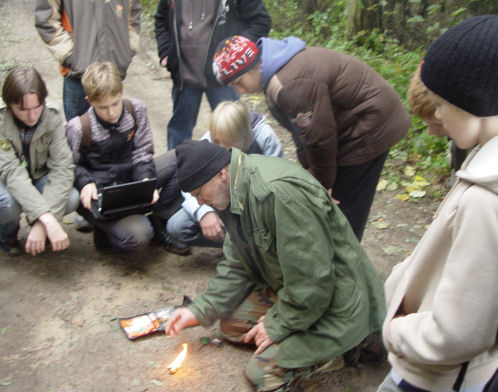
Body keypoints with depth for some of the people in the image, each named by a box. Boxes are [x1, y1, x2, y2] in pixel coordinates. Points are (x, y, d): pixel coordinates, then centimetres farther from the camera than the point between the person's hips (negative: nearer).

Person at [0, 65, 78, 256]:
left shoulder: (52, 117, -19)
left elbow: (62, 167, -27)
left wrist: (43, 223, -39)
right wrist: (47, 219, -48)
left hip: (39, 179, 2)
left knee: (71, 198, -29)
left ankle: (40, 228, 6)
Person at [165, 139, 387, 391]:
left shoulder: (280, 193, -32)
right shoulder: (237, 193, 0)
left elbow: (312, 281, -29)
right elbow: (237, 265, 10)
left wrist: (278, 325, -16)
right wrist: (200, 310, 4)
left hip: (336, 303, -10)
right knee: (231, 324, 10)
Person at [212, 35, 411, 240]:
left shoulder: (291, 87, -31)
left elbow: (319, 136, -24)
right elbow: (303, 130, 10)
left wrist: (323, 183, -10)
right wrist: (309, 169, 8)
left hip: (369, 130, -10)